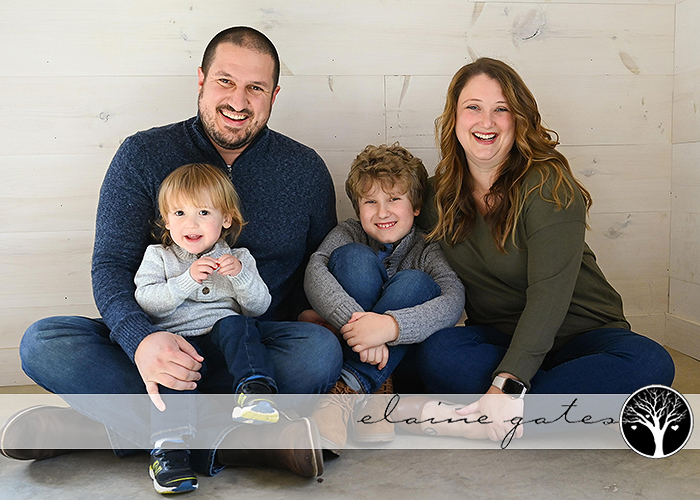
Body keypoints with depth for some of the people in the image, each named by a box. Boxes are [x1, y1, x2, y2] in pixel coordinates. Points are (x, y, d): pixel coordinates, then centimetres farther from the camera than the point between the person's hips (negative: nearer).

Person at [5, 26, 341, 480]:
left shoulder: (306, 170, 6)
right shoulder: (142, 157, 2)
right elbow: (111, 265, -5)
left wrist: (308, 313, -10)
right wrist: (141, 338, -27)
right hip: (157, 344, 0)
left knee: (321, 351, -32)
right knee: (43, 344, -24)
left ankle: (106, 424, -27)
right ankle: (235, 443, -32)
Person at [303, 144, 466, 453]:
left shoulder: (427, 250, -6)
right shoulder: (348, 235, -2)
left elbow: (453, 302, -28)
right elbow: (314, 273, -24)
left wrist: (391, 325, -45)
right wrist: (355, 321, -43)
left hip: (400, 358, 0)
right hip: (348, 344, 1)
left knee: (415, 283, -26)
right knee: (355, 257, -20)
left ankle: (347, 389, -37)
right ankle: (371, 394, -31)